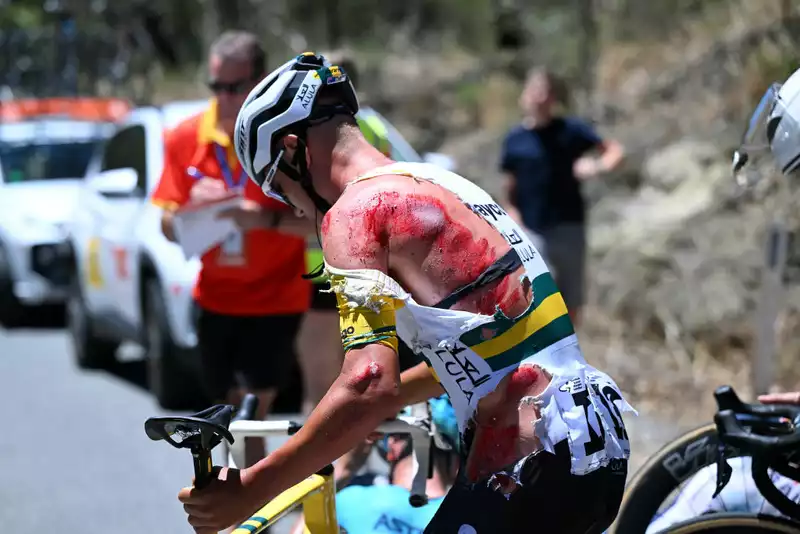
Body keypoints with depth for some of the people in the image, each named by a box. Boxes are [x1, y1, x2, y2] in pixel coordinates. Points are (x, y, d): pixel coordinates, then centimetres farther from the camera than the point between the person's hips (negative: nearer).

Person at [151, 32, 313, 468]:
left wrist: (266, 218, -31)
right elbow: (169, 228, 5)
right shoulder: (186, 139, -2)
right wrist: (193, 208, -17)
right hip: (215, 300, 5)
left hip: (275, 301, -5)